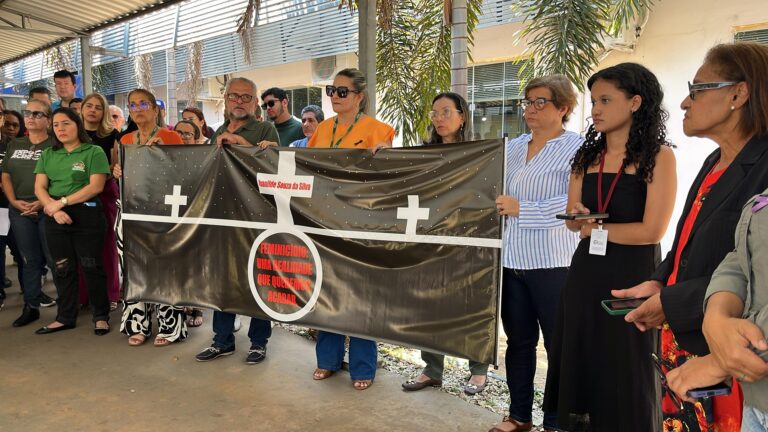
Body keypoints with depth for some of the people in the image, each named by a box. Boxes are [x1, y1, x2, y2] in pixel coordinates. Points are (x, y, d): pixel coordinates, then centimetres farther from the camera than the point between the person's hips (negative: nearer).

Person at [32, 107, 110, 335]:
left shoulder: (94, 152, -2)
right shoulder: (48, 154, 12)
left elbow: (96, 186, -12)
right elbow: (39, 188, 5)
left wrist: (62, 201, -14)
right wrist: (53, 209, -13)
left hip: (86, 214, -5)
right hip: (55, 217, 5)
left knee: (91, 266, -1)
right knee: (62, 268, 10)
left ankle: (101, 316, 11)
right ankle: (65, 317, 21)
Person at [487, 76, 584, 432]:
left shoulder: (577, 148, -7)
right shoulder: (512, 148, 13)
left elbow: (576, 204, -20)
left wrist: (522, 210, -22)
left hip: (553, 264, -5)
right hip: (510, 260, 6)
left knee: (559, 345, 6)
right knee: (518, 340, 15)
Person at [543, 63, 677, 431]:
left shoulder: (658, 156, -8)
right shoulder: (586, 157, 8)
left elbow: (652, 230, -15)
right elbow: (573, 222, 8)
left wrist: (594, 228, -6)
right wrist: (578, 218, -15)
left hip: (633, 275, -5)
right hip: (586, 273, 5)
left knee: (625, 372, 7)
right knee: (581, 361, 13)